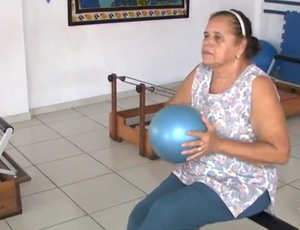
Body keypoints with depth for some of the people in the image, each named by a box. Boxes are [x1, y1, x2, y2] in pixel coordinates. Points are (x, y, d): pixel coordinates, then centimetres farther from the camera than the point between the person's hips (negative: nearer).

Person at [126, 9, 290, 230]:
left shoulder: (258, 85, -20)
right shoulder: (201, 74, 0)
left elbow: (280, 152, -21)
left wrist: (219, 145, -30)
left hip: (243, 185, -6)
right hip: (196, 173, 7)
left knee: (165, 212, -25)